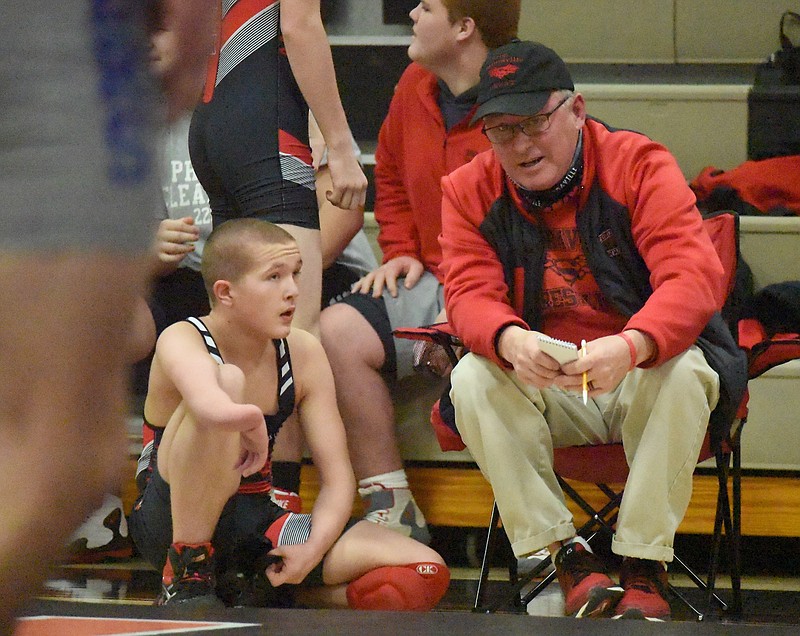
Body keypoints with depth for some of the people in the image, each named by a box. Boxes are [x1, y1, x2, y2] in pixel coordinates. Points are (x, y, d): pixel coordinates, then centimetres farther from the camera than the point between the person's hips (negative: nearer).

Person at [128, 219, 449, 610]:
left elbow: (337, 479, 0)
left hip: (254, 526, 6)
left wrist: (313, 550, -16)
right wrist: (252, 423, -22)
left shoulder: (303, 354, 0)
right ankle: (188, 580, -20)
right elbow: (221, 413, -43)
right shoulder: (182, 341, -17)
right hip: (175, 523, -6)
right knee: (228, 380, -32)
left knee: (426, 574, -13)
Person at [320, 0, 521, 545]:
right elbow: (392, 179, 31)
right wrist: (401, 251, 14)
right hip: (435, 283, 8)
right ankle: (391, 509, -11)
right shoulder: (416, 87, 10)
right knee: (337, 331, -14)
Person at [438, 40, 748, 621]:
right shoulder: (470, 191, 2)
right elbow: (470, 294, -10)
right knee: (472, 378, -26)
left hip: (643, 377, -2)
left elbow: (695, 274, -20)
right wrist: (510, 341, -37)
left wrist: (630, 346, -41)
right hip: (542, 393, 2)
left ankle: (645, 565, -23)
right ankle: (567, 555, -22)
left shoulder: (639, 165, -8)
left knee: (684, 370, -34)